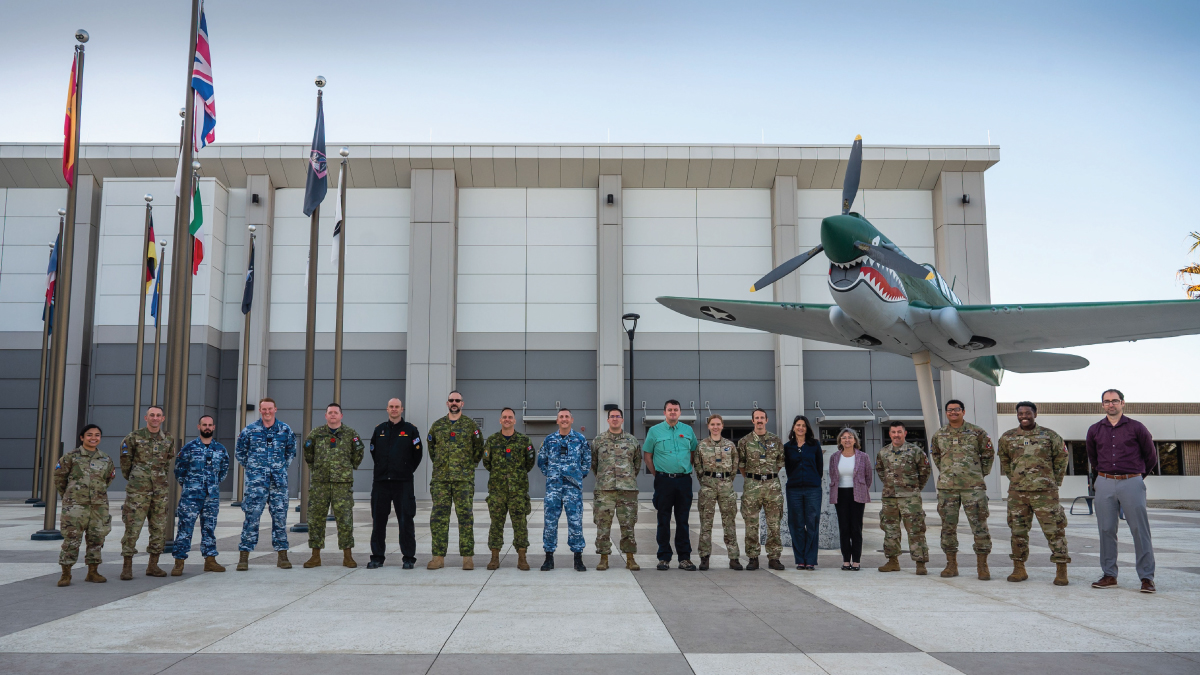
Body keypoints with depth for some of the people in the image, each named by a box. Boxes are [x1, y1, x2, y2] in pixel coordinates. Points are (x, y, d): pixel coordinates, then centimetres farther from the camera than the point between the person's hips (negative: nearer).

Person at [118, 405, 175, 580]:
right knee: (133, 527, -6)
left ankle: (153, 566, 15)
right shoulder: (134, 437, -3)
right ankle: (127, 567, 0)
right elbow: (125, 459, 8)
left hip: (160, 490, 4)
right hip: (138, 490, -4)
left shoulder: (168, 439, 7)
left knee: (159, 528, 5)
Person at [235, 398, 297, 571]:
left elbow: (291, 450, 21)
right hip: (256, 479, -2)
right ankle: (244, 556, -1)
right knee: (252, 515, -6)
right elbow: (239, 450, 15)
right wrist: (250, 467, 11)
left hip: (279, 479, 2)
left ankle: (282, 556, 10)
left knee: (280, 516, 4)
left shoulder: (285, 430, 6)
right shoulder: (249, 430, 2)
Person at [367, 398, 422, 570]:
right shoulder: (379, 430, 12)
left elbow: (417, 454, 5)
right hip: (381, 481, 3)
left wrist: (407, 471, 3)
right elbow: (373, 452, 20)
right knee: (378, 520, 6)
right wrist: (381, 469, 13)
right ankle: (377, 557, 14)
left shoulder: (410, 430, 3)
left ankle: (408, 557, 4)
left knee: (406, 520, -3)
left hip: (403, 482, -3)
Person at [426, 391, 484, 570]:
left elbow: (478, 448, 9)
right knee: (439, 517, 1)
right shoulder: (437, 425, 11)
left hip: (464, 479, -2)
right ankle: (438, 556, 6)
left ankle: (468, 557, 3)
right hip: (440, 478, 2)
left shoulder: (470, 425, 4)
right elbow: (431, 447, 22)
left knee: (465, 516, -2)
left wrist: (470, 466, 5)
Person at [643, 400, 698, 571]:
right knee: (664, 520, 2)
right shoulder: (654, 431, 3)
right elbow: (647, 455, 7)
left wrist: (687, 470, 8)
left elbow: (694, 452, 17)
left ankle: (685, 558, 10)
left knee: (683, 520, 5)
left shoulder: (688, 430, 9)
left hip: (684, 480, 2)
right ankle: (664, 558, 9)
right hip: (664, 480, -2)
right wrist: (656, 474, 1)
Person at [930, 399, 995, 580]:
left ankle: (982, 565, 5)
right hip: (946, 487, 3)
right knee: (948, 526, 5)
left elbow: (989, 454, 11)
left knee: (979, 525, -3)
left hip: (973, 486, -3)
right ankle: (951, 564, 15)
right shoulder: (939, 435, 9)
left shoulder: (977, 432, 0)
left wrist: (981, 474, 9)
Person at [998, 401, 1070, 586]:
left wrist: (1055, 482, 9)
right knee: (1018, 531, 7)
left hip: (1044, 492, -3)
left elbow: (1061, 457, 11)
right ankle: (1019, 569, 16)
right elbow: (1004, 460, 21)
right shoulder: (1007, 438, 7)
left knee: (1054, 530, -4)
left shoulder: (1049, 436, 1)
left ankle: (1061, 571, 2)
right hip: (1017, 493, 3)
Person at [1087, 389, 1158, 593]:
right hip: (1105, 484, 3)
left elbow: (1151, 456, 12)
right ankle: (1109, 575, 10)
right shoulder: (1095, 430, 8)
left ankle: (1146, 577, 0)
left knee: (1140, 530, -5)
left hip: (1131, 483, -3)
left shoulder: (1136, 428, 1)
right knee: (1106, 530, 3)